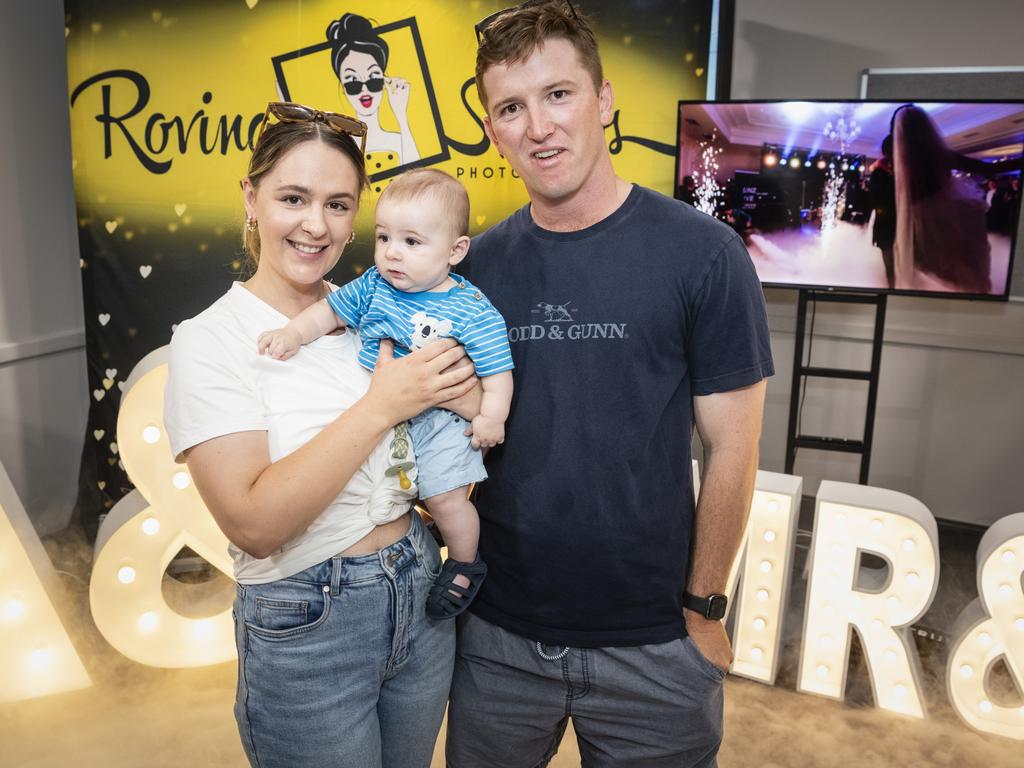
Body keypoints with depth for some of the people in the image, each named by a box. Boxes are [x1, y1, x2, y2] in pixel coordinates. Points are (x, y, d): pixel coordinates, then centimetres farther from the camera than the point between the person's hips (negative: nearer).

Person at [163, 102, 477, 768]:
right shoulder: (210, 340, -13)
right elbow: (254, 523, -23)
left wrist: (469, 404, -13)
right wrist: (381, 406, -25)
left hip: (421, 591, 5)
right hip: (304, 623, -4)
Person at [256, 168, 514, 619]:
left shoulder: (470, 309, -17)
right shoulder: (373, 287, -4)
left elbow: (496, 367, -13)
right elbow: (330, 311, 5)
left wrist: (492, 416, -21)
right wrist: (294, 333, -10)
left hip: (437, 418, -5)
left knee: (444, 497, -7)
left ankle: (464, 565, 19)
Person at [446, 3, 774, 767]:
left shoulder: (703, 254, -12)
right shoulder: (477, 265, -2)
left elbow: (731, 451, -8)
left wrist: (704, 610, -5)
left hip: (651, 645, -2)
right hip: (497, 630, 3)